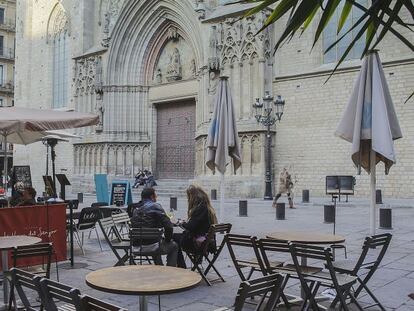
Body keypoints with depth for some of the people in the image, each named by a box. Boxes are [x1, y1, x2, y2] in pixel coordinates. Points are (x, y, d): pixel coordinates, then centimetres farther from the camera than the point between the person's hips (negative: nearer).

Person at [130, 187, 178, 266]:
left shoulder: (136, 209, 10)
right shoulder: (155, 207, -11)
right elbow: (168, 225, -16)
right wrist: (168, 239, 2)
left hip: (137, 245, 7)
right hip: (151, 245, -7)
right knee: (173, 246, 20)